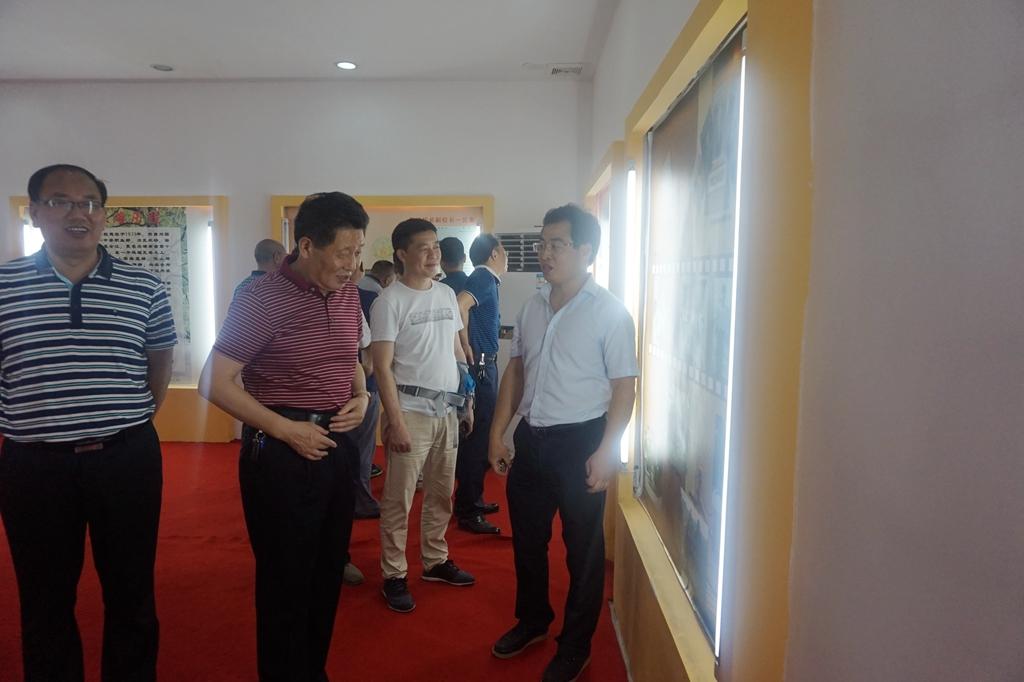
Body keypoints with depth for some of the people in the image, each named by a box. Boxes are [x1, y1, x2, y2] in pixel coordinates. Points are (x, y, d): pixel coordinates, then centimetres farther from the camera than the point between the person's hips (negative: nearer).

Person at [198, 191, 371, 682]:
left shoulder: (349, 295, 5)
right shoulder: (262, 298, -14)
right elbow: (214, 383, -13)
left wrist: (362, 396, 0)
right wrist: (286, 429, -18)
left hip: (337, 446, 6)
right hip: (282, 451, -6)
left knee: (328, 573, 18)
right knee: (286, 580, 8)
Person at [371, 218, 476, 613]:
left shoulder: (447, 295, 10)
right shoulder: (389, 301, -10)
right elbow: (382, 367, -13)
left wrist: (466, 400, 15)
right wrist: (395, 421, -17)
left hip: (447, 411, 7)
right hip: (411, 412, -6)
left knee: (441, 493, 16)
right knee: (398, 499, 2)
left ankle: (435, 561, 32)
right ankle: (394, 576, 16)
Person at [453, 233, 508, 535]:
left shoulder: (486, 279, 16)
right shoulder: (484, 277, -13)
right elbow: (460, 305, -31)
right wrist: (468, 349, -22)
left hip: (485, 365, 10)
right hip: (480, 366, -10)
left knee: (480, 434, 16)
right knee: (478, 436, -5)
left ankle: (473, 499, 28)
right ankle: (467, 512, 3)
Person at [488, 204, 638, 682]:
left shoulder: (609, 312, -11)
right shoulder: (532, 306, 6)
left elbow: (624, 386, -12)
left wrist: (606, 451, -17)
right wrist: (498, 433, 9)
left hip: (580, 442, -6)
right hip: (530, 438, 6)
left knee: (583, 548, 10)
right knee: (526, 538, 19)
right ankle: (532, 620, 42)